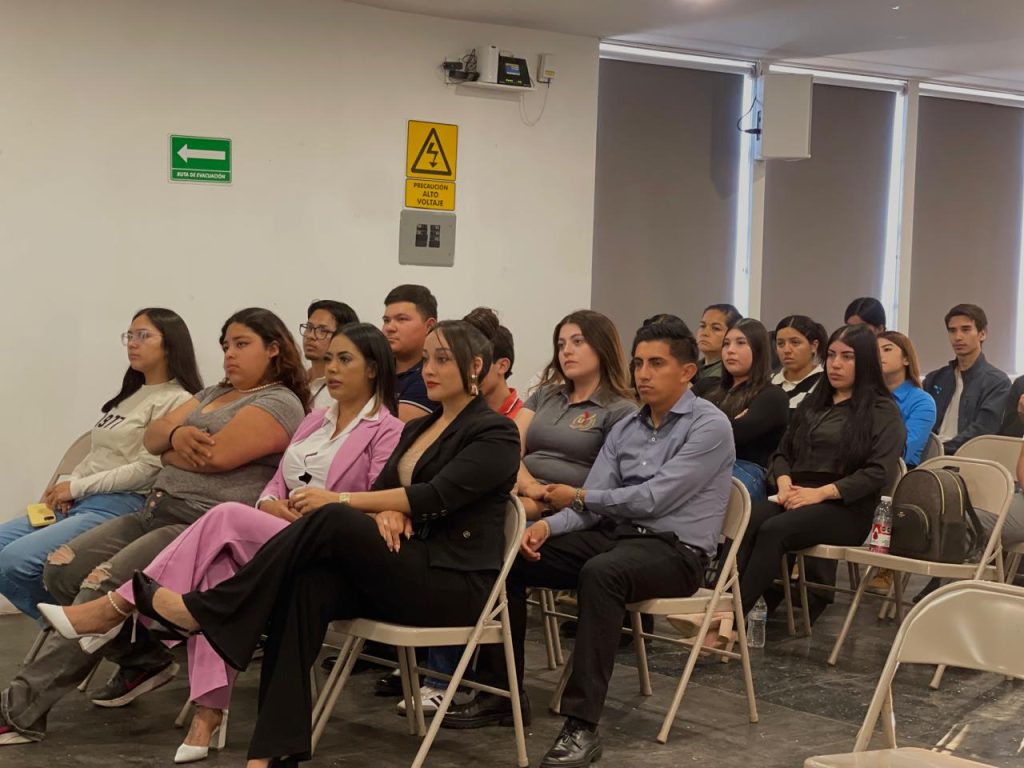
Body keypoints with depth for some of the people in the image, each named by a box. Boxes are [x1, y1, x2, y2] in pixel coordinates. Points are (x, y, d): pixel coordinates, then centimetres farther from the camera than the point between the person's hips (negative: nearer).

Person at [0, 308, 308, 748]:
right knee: (61, 570, -8)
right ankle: (144, 660, 6)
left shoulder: (280, 404, -5)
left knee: (101, 588, -26)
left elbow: (214, 456, -17)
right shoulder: (213, 394, 25)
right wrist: (177, 435, -9)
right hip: (156, 511, 10)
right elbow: (152, 437, 15)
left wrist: (169, 449, 3)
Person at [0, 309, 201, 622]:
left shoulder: (177, 401, -7)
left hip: (120, 506, -10)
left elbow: (145, 471, -15)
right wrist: (65, 485, 1)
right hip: (78, 503, 10)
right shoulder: (128, 396, 23)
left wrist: (77, 487, -10)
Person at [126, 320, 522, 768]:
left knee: (333, 521, -28)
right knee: (307, 588, -26)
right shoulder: (418, 428, 22)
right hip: (405, 570, 7)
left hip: (456, 583, -7)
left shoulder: (495, 434, -3)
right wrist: (387, 513, -14)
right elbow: (385, 487, 11)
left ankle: (200, 610, -21)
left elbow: (435, 495, -16)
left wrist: (342, 500, -20)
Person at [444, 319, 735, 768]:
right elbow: (592, 505, 6)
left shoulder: (709, 427, -9)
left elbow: (653, 498, -17)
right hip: (615, 532, 7)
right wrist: (549, 526, -15)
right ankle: (500, 691, -1)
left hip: (675, 549, -7)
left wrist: (578, 497, -5)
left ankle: (582, 726, -38)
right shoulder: (625, 429, 13)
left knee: (600, 573, -39)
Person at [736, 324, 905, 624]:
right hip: (796, 498, 5)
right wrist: (785, 483, -1)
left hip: (846, 509, -5)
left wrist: (820, 493, -16)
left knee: (774, 530, -34)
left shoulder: (883, 411, 6)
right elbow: (782, 453, 24)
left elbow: (879, 472, -8)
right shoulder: (813, 404, 26)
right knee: (746, 521, -30)